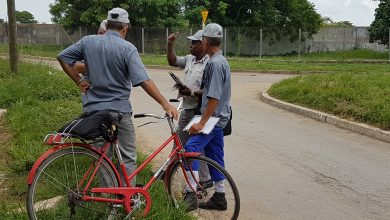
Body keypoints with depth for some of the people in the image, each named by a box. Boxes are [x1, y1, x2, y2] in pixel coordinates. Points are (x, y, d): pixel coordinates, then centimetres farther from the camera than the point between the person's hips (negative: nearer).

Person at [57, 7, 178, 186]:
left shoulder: (88, 41, 2)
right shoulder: (127, 48, -11)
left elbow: (62, 57, 6)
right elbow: (144, 81, -20)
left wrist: (79, 81, 8)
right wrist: (165, 103, -20)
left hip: (93, 109, 4)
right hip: (119, 109, -4)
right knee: (127, 158, 7)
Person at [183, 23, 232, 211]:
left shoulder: (215, 63, -17)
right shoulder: (219, 61, 15)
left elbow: (214, 98, -23)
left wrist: (202, 123, -23)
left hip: (213, 117, -10)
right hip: (218, 118, 11)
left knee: (191, 148, -18)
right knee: (215, 158, 13)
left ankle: (191, 195, -21)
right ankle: (219, 198, 21)